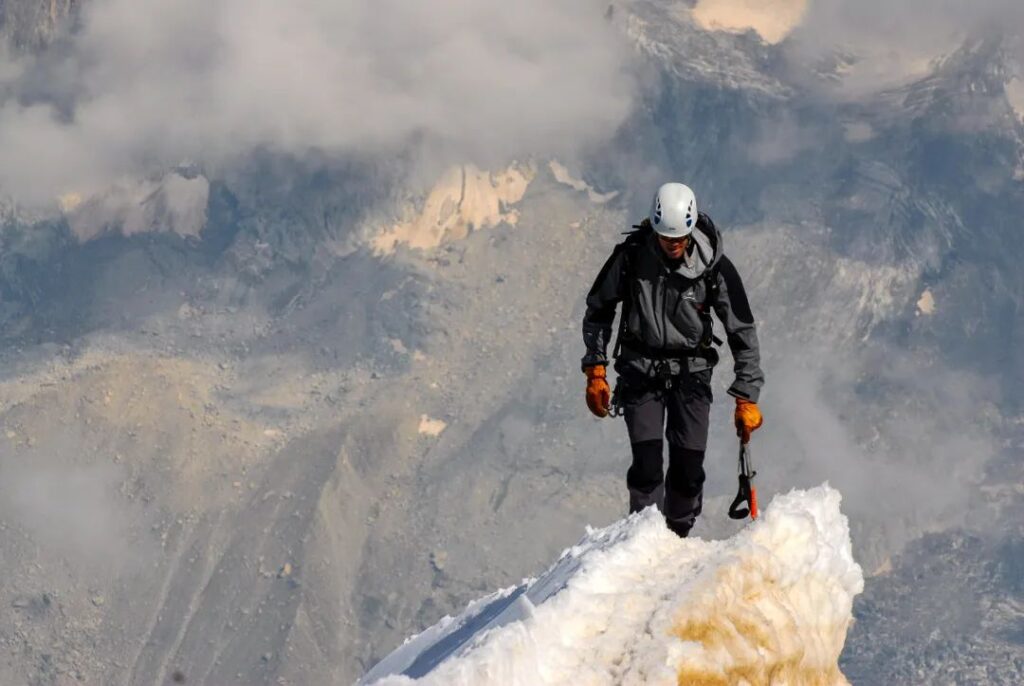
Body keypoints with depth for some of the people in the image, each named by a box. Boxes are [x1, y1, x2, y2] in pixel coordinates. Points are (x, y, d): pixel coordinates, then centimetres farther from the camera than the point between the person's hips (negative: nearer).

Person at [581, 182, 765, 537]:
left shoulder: (714, 267, -13)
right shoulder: (631, 255, -12)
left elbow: (742, 332, -5)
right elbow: (598, 311, 3)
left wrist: (747, 398, -7)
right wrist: (595, 371, 0)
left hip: (691, 373, 0)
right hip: (641, 370, 0)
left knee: (689, 468, -5)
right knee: (647, 465, -14)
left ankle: (678, 537, 16)